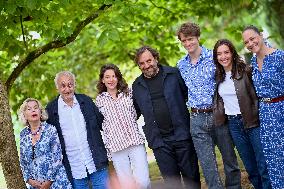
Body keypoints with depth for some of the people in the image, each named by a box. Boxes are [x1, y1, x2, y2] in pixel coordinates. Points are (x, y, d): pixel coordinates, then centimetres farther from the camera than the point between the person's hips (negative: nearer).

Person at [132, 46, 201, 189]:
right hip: (159, 141, 2)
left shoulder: (173, 74, 1)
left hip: (182, 135, -2)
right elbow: (135, 112, 18)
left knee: (191, 176, 6)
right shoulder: (137, 86, 8)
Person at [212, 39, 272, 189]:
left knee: (264, 166, -4)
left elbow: (257, 95, -10)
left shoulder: (245, 70, -8)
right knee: (251, 167, 12)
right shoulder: (218, 76, 8)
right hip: (233, 124, 5)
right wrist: (218, 117, 11)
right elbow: (218, 100, 20)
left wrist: (257, 116, -15)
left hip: (252, 121, -5)